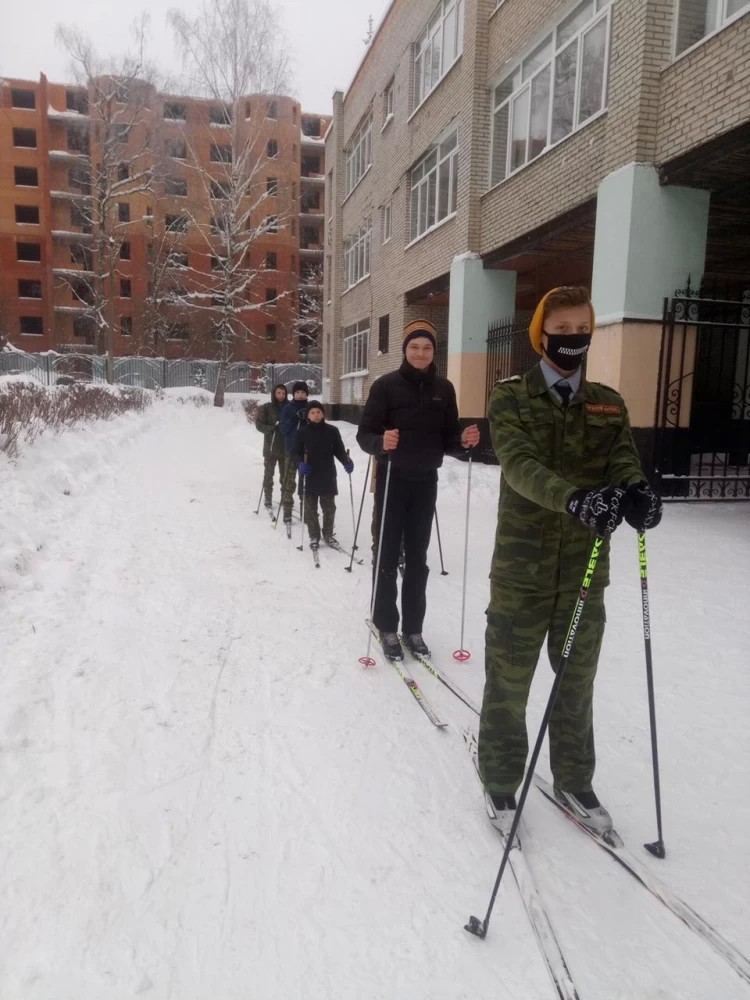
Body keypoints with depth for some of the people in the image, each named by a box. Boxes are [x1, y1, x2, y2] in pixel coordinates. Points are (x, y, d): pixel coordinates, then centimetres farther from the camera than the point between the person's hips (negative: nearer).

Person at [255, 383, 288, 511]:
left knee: (285, 474, 11)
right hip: (271, 447, -2)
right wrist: (273, 428, -21)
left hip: (285, 447, 2)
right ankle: (268, 500, 15)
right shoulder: (266, 408, -4)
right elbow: (259, 424, -6)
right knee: (269, 474, 6)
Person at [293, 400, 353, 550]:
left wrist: (347, 462, -14)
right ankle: (314, 536, 20)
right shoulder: (302, 432, -2)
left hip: (328, 476, 1)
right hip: (309, 477, 0)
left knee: (329, 507, 9)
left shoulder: (332, 431, -1)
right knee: (310, 508, 7)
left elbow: (339, 450, 4)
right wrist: (300, 464, -18)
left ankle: (328, 534, 25)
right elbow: (297, 452, 2)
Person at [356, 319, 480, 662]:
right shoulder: (386, 385, -8)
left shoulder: (443, 389, 4)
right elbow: (364, 434, -10)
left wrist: (464, 439, -14)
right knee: (388, 555, 4)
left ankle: (413, 626, 22)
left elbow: (447, 438, 7)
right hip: (392, 480, -3)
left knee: (417, 557, 10)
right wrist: (381, 442, -32)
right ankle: (386, 626, 17)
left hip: (425, 482, 4)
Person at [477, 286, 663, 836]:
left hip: (586, 569, 4)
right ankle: (501, 783, 31)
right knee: (508, 683, 9)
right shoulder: (511, 397, -4)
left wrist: (636, 491, -30)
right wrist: (574, 497, -40)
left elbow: (623, 460, -5)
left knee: (577, 682, 18)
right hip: (522, 568, -3)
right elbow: (521, 466, -21)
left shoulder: (608, 403, 9)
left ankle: (574, 780, 39)